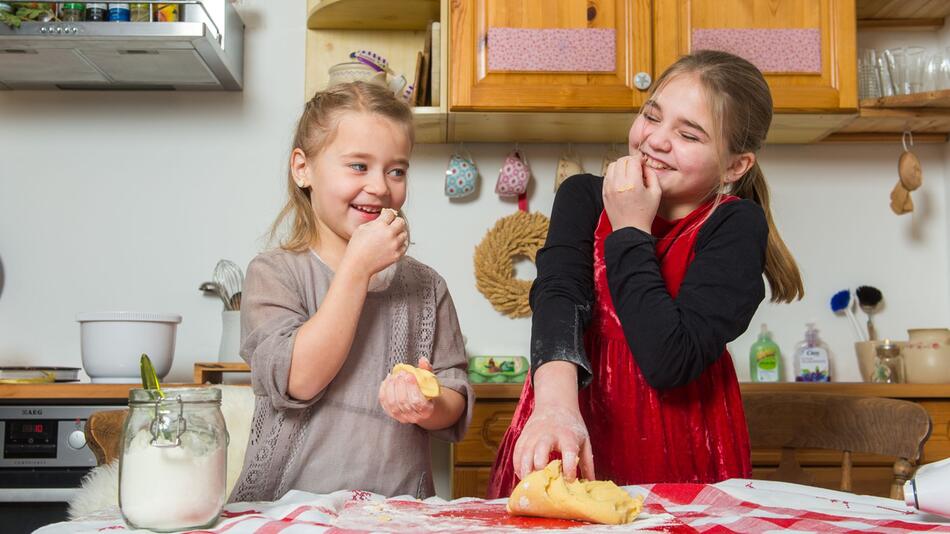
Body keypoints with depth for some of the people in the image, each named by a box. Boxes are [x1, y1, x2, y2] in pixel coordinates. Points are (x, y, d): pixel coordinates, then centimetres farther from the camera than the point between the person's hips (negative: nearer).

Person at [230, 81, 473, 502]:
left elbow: (456, 405, 8)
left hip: (397, 513, 5)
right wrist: (358, 266, -12)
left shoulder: (424, 285, 8)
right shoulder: (273, 273, 0)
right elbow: (295, 381, -14)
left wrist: (429, 407, -15)